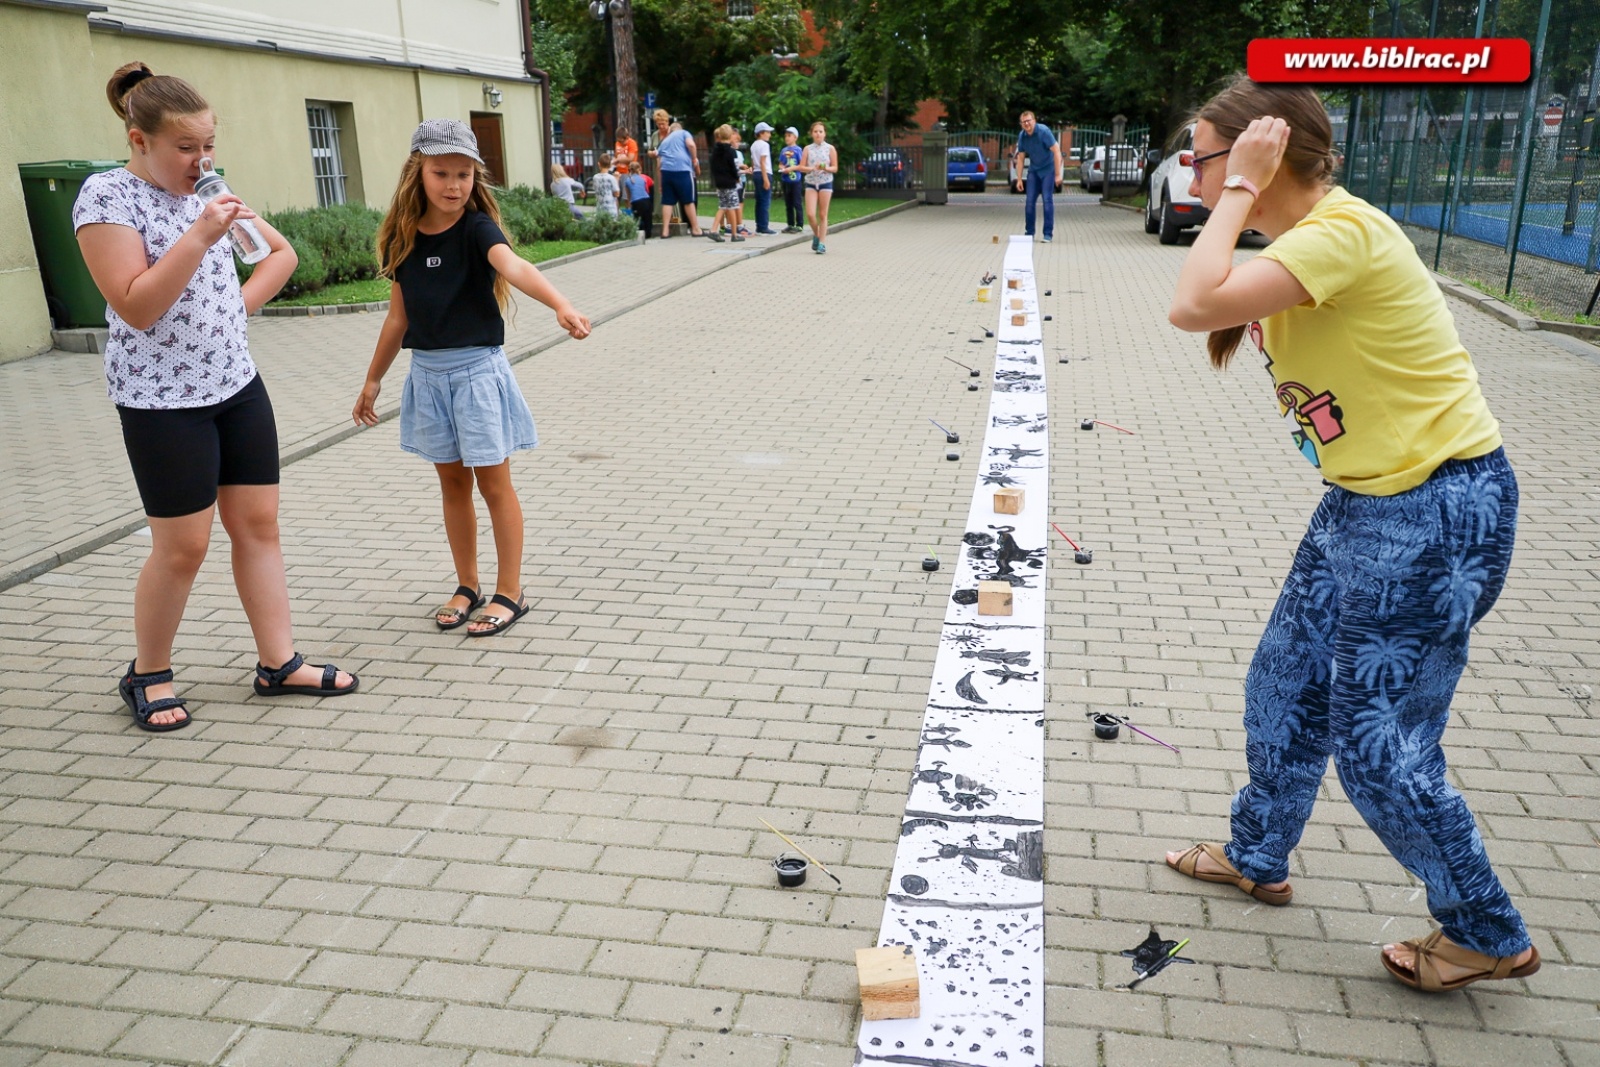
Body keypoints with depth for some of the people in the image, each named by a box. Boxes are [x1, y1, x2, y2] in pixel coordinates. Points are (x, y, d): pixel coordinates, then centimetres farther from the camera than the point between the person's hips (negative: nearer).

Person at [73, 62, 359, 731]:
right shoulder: (107, 197, -11)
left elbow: (282, 252, 20)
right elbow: (134, 307, -21)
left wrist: (244, 303, 5)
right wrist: (201, 235, -26)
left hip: (238, 384, 7)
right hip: (163, 400, -7)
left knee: (258, 525, 7)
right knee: (183, 547, 0)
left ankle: (278, 663, 15)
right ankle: (148, 675, 21)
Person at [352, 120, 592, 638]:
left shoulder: (476, 227, -12)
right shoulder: (404, 239, 2)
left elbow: (513, 266, -34)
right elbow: (399, 316, 10)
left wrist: (561, 305, -53)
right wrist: (373, 381, 16)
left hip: (477, 368, -5)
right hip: (428, 373, 5)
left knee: (493, 482, 2)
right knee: (452, 482, 13)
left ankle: (510, 593, 14)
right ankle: (467, 587, 27)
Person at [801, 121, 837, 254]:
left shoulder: (830, 148, 2)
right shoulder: (808, 148, 5)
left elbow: (835, 168, 2)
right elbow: (801, 167, 2)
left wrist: (826, 168, -19)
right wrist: (812, 168, -16)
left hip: (825, 183, -1)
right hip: (811, 183, 1)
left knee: (822, 215, 0)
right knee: (810, 214, -9)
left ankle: (822, 243, 5)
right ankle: (816, 235, 17)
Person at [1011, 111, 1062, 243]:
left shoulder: (1044, 131, -20)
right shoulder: (1022, 136, -5)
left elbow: (1056, 151, -20)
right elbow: (1020, 158, 5)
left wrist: (1058, 174, -23)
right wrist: (1019, 179, 1)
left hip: (1048, 169, -5)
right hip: (1033, 170, 5)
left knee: (1047, 201, -10)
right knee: (1030, 201, 0)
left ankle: (1048, 234, -5)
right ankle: (1029, 233, 10)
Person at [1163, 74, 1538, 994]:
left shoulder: (1342, 231, -22)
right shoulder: (1300, 243, 8)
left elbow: (1194, 305, -32)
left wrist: (1241, 189, -22)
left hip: (1438, 510, -10)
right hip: (1365, 501, 10)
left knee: (1377, 746, 1)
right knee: (1285, 687, 19)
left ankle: (1490, 936, 25)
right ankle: (1259, 859, 41)